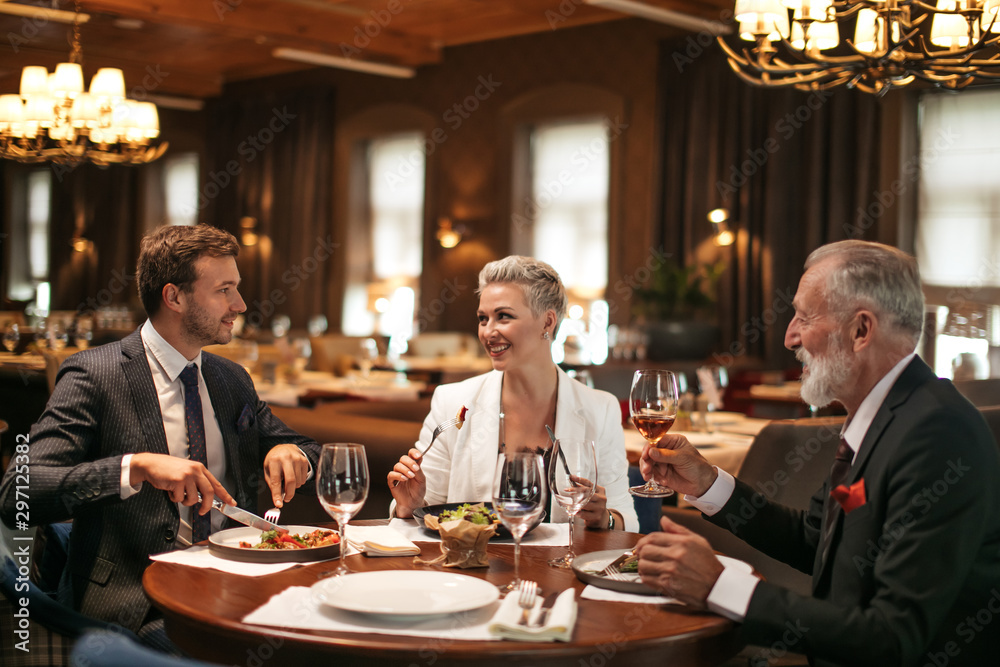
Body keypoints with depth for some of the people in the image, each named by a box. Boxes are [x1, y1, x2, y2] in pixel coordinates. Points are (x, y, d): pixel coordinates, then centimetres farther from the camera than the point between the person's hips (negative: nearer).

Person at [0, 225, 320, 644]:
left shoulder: (233, 380, 14)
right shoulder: (94, 375, -6)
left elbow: (308, 453, 26)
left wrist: (290, 453, 1)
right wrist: (137, 466, -28)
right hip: (141, 606, -6)